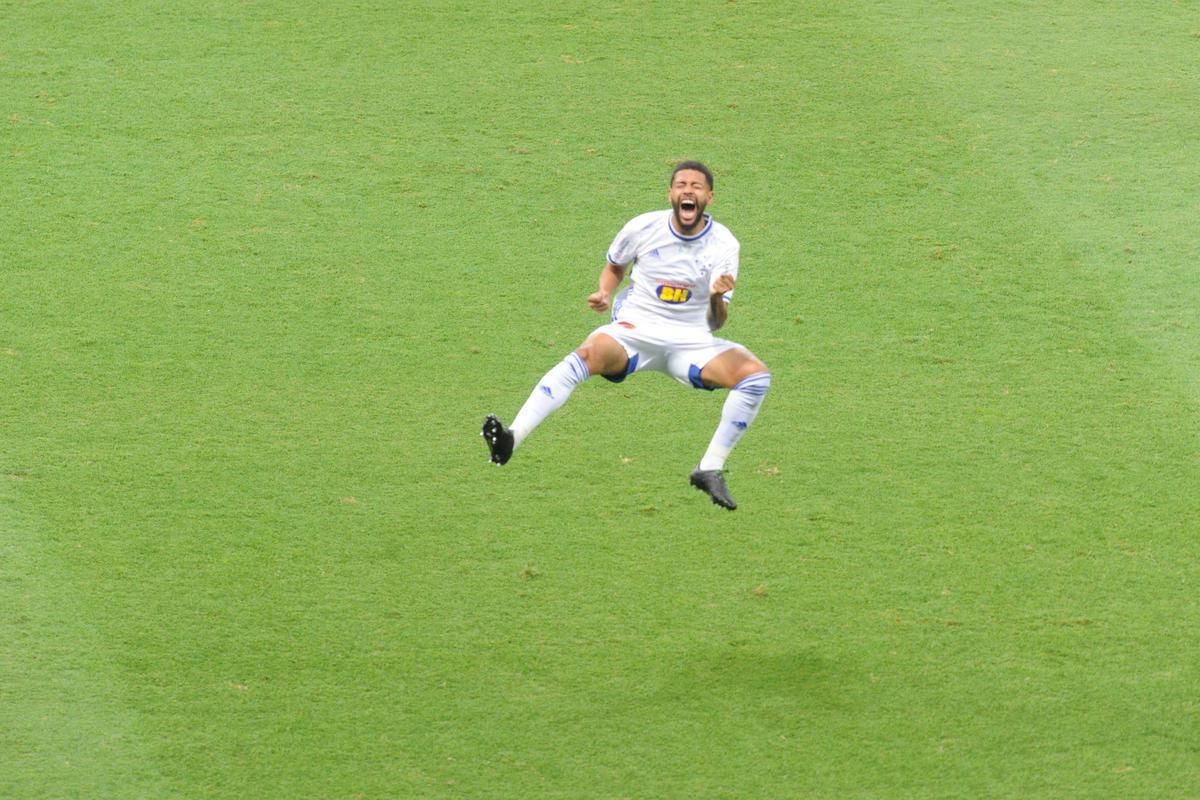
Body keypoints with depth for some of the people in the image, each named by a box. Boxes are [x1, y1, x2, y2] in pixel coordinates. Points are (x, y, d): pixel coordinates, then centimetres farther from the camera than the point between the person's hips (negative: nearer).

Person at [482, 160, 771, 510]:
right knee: (589, 353, -35)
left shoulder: (723, 245, -3)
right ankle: (510, 439, -47)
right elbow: (614, 266, 19)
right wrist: (604, 294, -2)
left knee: (756, 374, -23)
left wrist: (718, 299, -25)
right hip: (635, 331, -1)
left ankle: (710, 470, -12)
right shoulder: (642, 228, -2)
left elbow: (714, 323, -3)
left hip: (691, 343, 1)